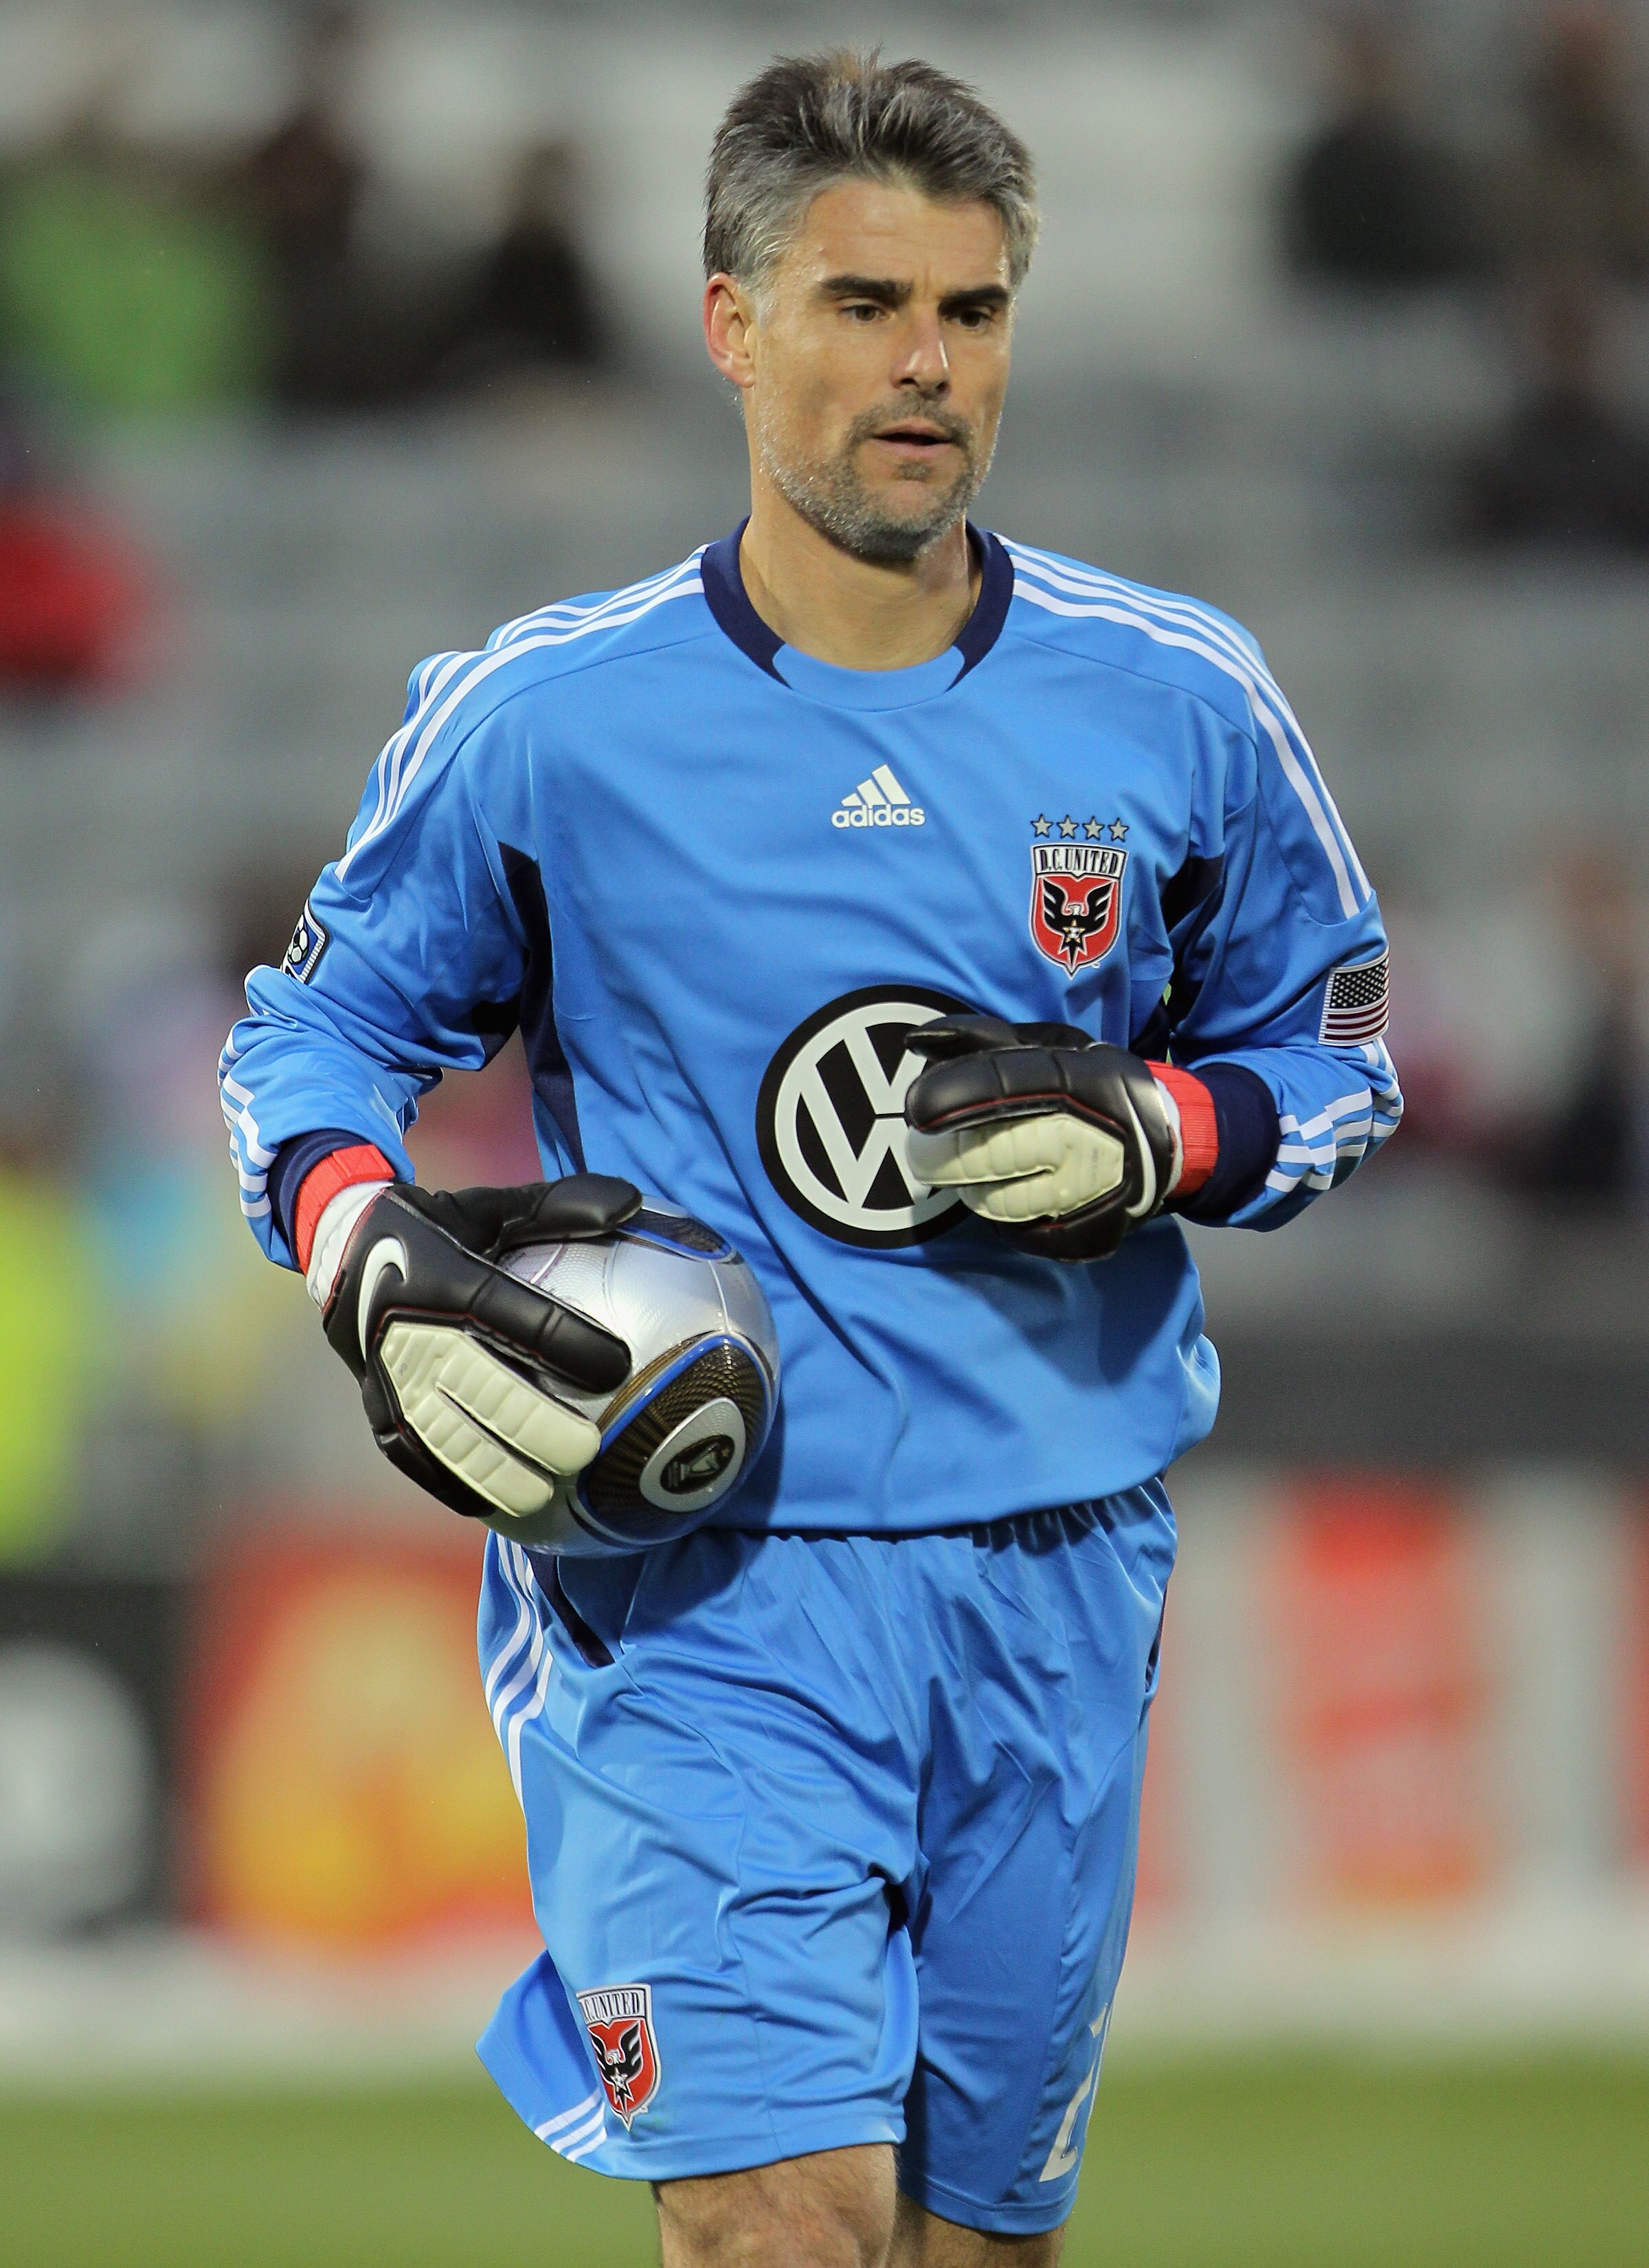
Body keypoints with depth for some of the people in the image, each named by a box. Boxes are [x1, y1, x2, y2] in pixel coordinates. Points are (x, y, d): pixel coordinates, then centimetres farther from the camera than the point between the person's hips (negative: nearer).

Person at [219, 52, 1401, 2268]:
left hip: (1053, 1579, 3)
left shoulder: (1177, 706, 3)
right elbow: (317, 1027, 11)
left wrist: (1155, 1138, -6)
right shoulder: (541, 716, -2)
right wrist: (373, 1257, -10)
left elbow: (1330, 1047, 15)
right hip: (695, 1587, -3)